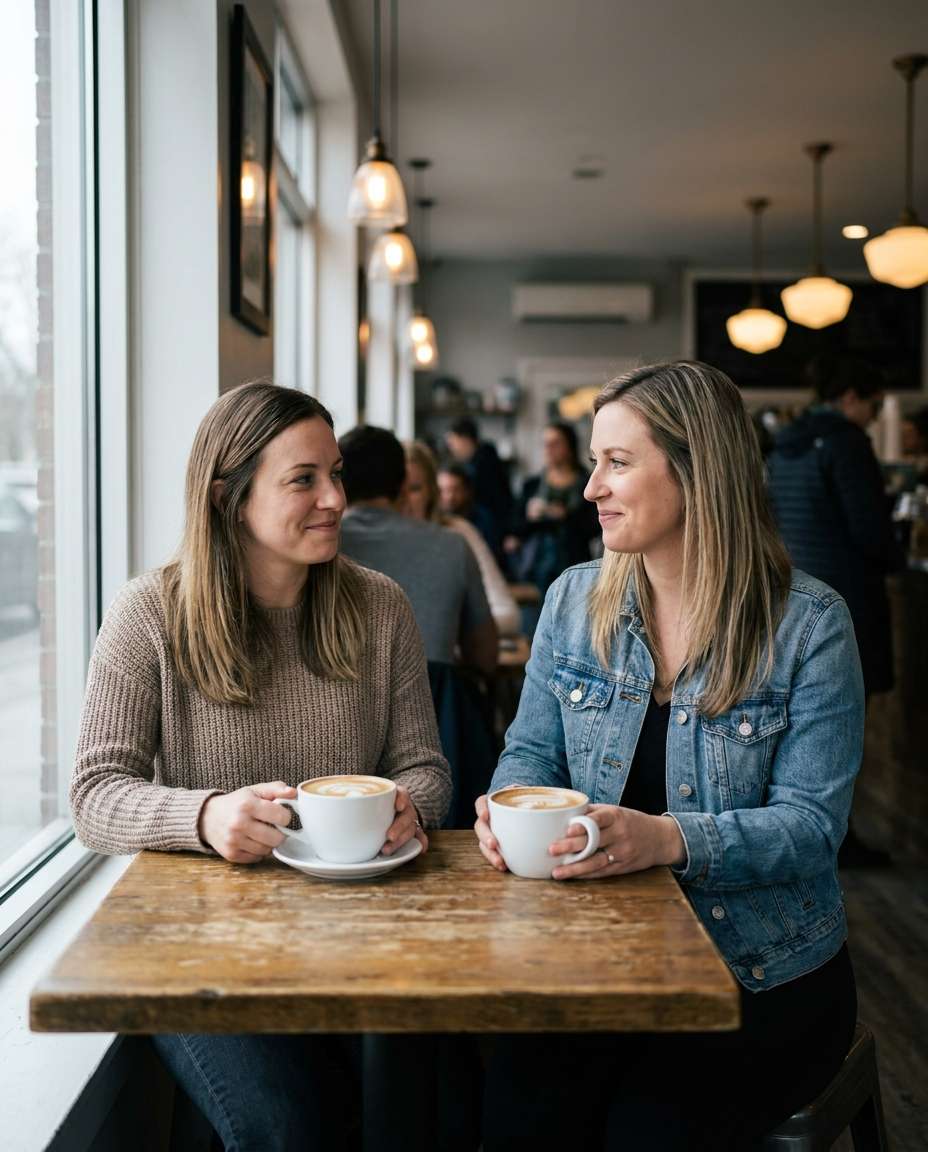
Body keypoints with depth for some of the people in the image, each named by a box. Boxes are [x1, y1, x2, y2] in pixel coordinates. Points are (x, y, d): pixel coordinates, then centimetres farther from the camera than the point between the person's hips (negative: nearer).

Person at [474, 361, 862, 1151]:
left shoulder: (809, 623, -9)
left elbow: (812, 823, -12)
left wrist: (671, 840, -29)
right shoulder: (574, 599, 4)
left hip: (766, 973, -2)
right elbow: (533, 751, 8)